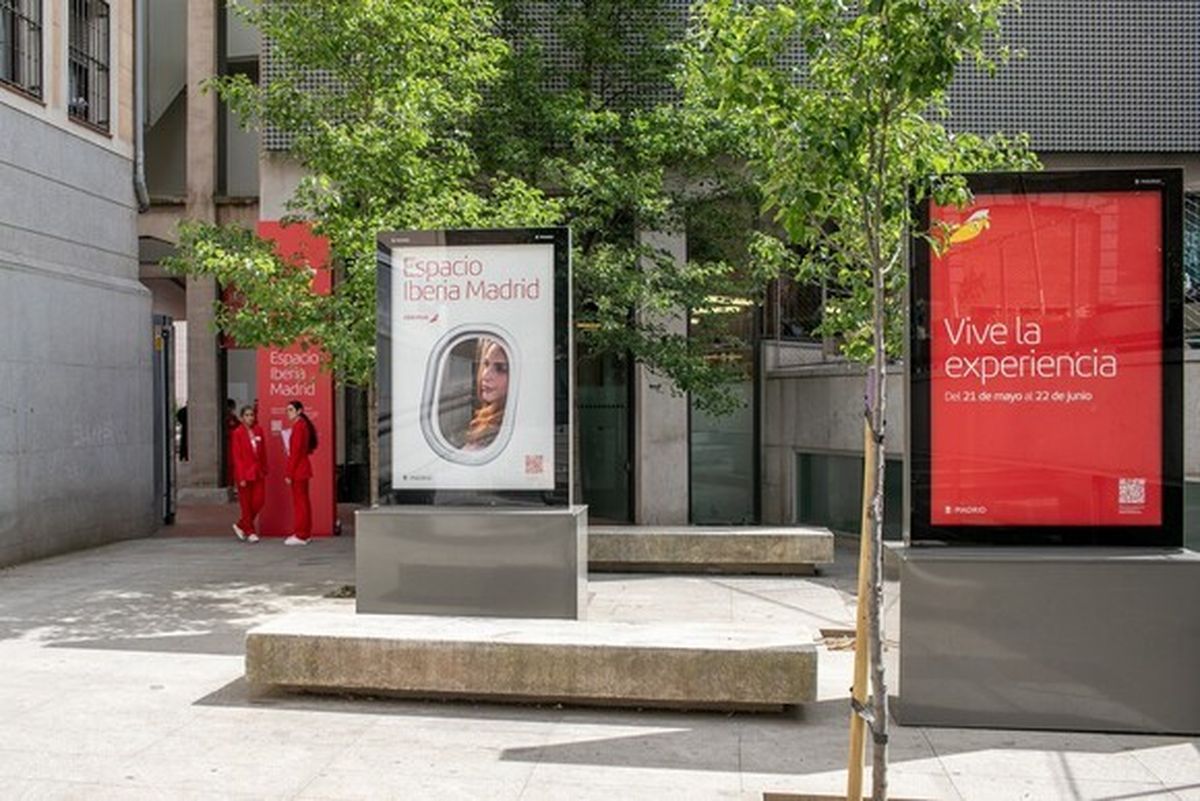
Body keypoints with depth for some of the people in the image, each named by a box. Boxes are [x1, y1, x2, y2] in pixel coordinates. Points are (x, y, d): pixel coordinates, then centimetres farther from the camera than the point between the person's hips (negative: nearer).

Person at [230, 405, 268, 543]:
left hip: (258, 472, 5)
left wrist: (264, 469, 4)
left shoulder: (258, 431, 6)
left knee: (259, 501, 2)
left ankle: (241, 525, 21)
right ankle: (250, 532, 15)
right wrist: (241, 477, -13)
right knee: (246, 504, 3)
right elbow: (237, 457, -9)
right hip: (245, 472, -5)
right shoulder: (237, 433, -8)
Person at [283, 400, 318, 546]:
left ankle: (300, 536, -2)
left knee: (299, 501, -6)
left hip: (298, 469, -10)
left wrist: (289, 474, -18)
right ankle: (305, 533, 19)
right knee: (303, 501, 13)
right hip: (303, 467, 10)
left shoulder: (298, 426, -16)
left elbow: (296, 452, -19)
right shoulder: (304, 425, 15)